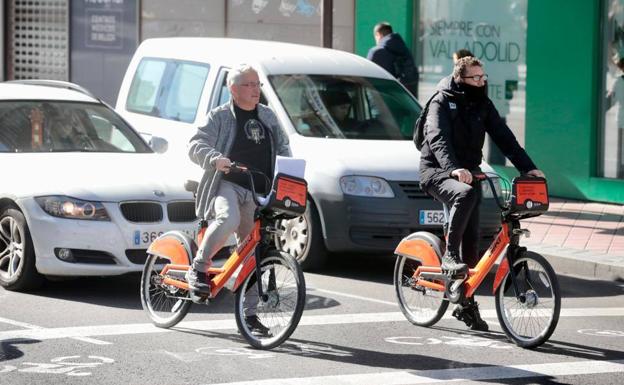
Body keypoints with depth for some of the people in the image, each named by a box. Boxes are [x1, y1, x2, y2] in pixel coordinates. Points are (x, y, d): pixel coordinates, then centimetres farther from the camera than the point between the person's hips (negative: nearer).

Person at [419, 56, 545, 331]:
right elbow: (438, 139, -25)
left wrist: (528, 167, -8)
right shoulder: (442, 103, -10)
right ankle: (449, 255, -28)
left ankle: (466, 303, 9)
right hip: (438, 172, -6)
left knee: (472, 239, 0)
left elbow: (504, 138, 5)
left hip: (469, 172, 6)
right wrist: (454, 169, -43)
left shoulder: (482, 105, 7)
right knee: (465, 194, -39)